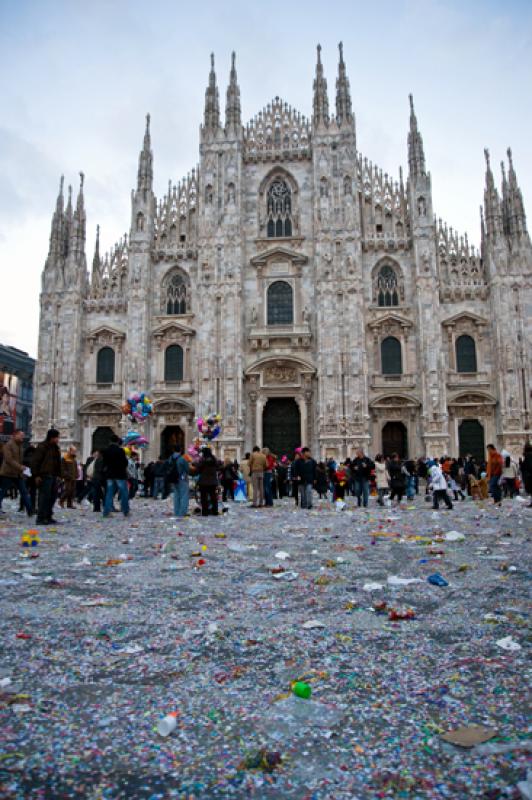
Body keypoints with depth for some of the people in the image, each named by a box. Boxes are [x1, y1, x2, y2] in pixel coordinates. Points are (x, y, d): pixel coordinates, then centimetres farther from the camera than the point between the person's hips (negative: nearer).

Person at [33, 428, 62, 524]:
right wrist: (36, 475, -16)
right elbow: (36, 461, -12)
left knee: (53, 495, 10)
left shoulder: (56, 448, 18)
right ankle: (40, 518, -4)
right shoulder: (42, 447, -8)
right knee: (44, 496, -9)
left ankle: (48, 517, 19)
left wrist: (58, 474, 17)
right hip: (44, 476, -9)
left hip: (53, 476, 9)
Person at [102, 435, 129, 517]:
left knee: (109, 493, 9)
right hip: (120, 474, -5)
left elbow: (104, 463, 7)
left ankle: (106, 512, 5)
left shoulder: (105, 451, 3)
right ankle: (126, 512, 8)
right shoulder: (120, 450, -14)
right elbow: (125, 463, -11)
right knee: (124, 493, 4)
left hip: (109, 475, 5)